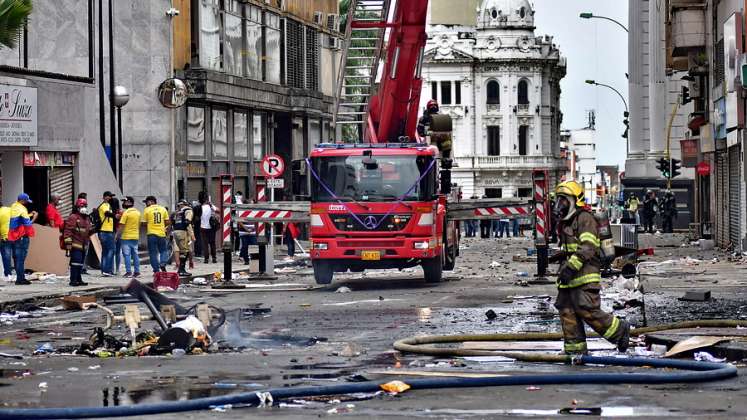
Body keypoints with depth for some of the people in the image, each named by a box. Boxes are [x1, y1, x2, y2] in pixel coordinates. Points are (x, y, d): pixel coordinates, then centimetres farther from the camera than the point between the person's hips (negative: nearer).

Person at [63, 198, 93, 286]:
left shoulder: (87, 219, 19)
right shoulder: (73, 218, -8)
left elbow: (88, 231, 27)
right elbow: (68, 230, -14)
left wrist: (92, 230, 3)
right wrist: (68, 243, -20)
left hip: (83, 246, 9)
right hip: (75, 245, -9)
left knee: (81, 263, 12)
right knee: (76, 262, -13)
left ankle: (79, 279, 18)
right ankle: (73, 280, -12)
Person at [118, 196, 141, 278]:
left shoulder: (126, 213, -13)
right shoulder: (138, 212, 8)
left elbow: (121, 225, -14)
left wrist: (117, 234, -6)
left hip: (126, 237, -6)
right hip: (135, 236, 6)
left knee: (127, 255, -3)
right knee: (135, 254, 9)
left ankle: (128, 272, -7)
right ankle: (137, 272, 8)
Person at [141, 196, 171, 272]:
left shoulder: (147, 210, -1)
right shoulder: (163, 209, 7)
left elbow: (144, 223, -1)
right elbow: (167, 222, 6)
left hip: (152, 233, -2)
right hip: (162, 233, 2)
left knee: (153, 253, 4)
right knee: (164, 250, 14)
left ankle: (156, 270, 2)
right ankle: (163, 263, -12)